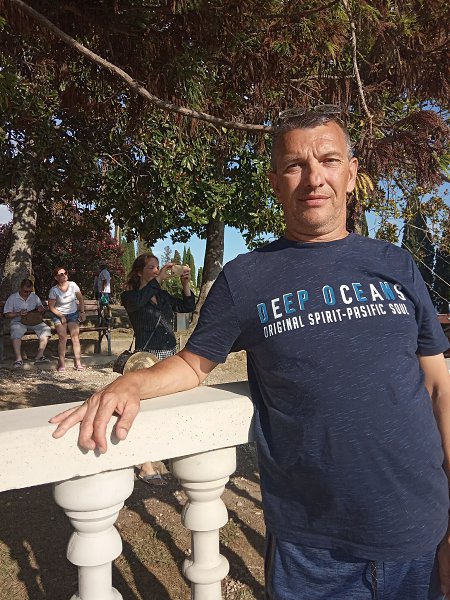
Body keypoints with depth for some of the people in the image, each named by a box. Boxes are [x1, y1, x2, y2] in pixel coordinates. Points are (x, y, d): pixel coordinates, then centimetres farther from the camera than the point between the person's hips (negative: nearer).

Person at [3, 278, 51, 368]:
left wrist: (41, 309, -5)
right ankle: (18, 359, -36)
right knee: (15, 332, -35)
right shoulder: (12, 298, 3)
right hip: (18, 322, -2)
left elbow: (42, 311, 21)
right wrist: (18, 313, -16)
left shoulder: (35, 297, 13)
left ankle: (39, 356, -27)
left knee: (46, 328, -25)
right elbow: (7, 314, 1)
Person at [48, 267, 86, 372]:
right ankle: (61, 364, -13)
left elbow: (81, 299, 5)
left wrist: (82, 312, -1)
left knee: (75, 336, -11)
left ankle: (78, 363, -8)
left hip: (73, 314, 2)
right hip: (59, 315, -2)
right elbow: (51, 307, -6)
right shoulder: (54, 290, -13)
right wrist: (61, 316, -13)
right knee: (62, 337, -18)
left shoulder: (72, 285, -7)